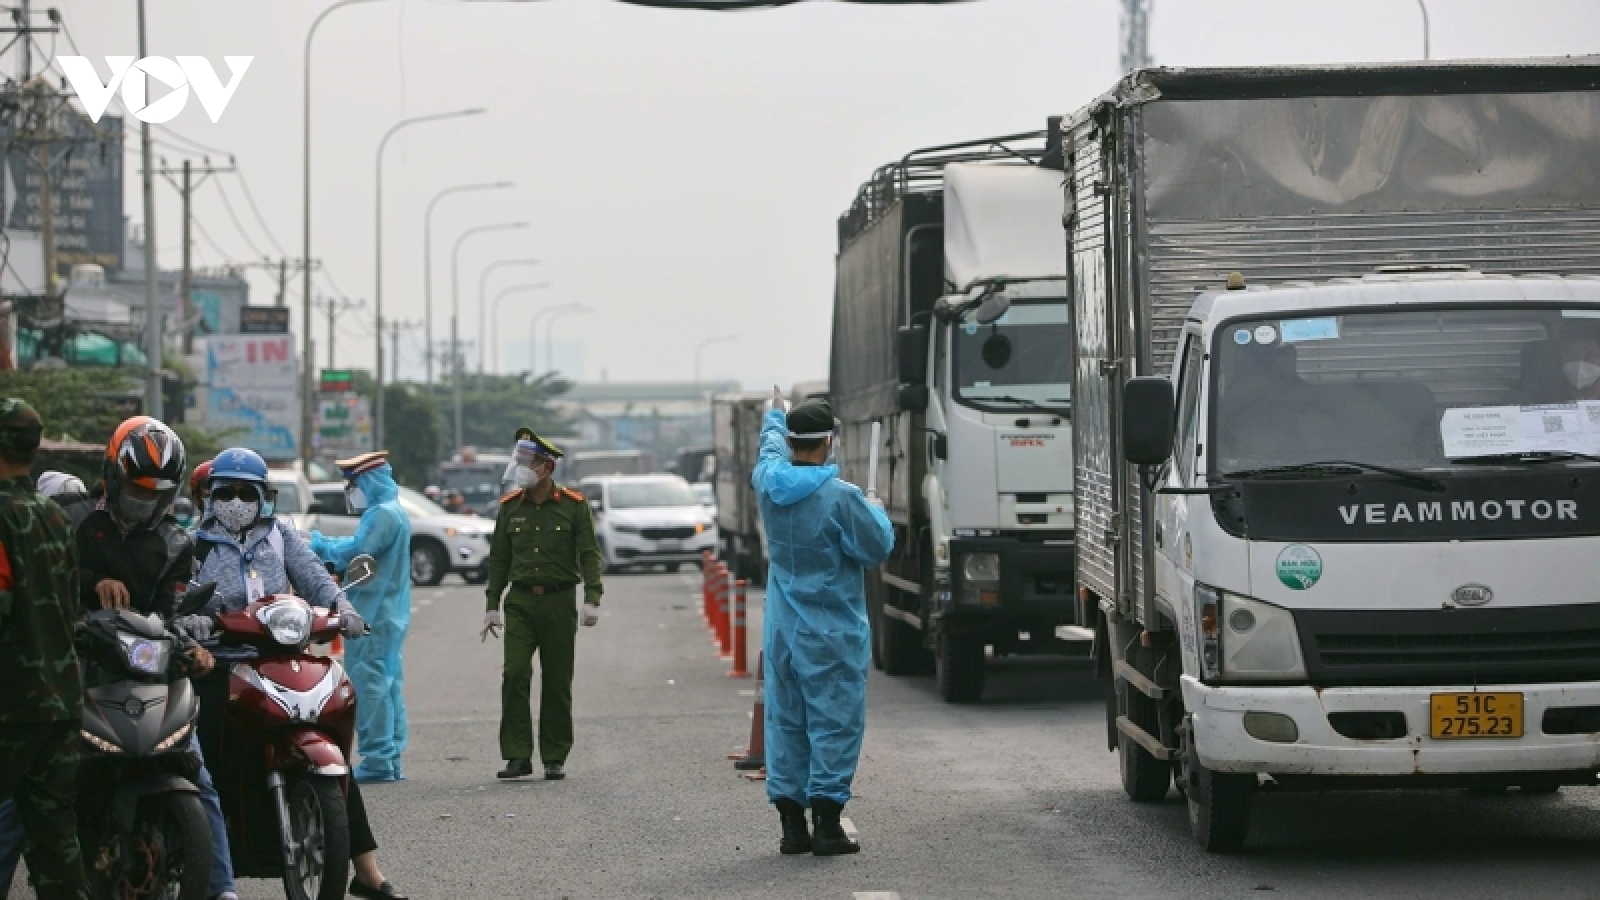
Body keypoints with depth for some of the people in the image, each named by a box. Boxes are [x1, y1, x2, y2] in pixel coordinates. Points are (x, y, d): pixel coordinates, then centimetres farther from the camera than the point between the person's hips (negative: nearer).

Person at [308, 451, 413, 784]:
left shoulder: (383, 515, -15)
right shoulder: (393, 513, 19)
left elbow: (355, 552, -22)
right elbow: (361, 547, 20)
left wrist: (320, 545, -8)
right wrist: (324, 546, 8)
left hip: (374, 616, -11)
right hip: (391, 615, 11)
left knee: (369, 684, -10)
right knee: (387, 683, 13)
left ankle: (377, 760, -12)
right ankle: (391, 759, 17)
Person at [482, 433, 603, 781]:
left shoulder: (573, 506, -1)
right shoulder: (510, 507, 8)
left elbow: (589, 555, -3)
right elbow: (498, 559, 12)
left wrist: (592, 599, -14)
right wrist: (492, 606, 9)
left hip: (559, 601, -2)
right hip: (520, 602, 2)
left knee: (557, 683, 2)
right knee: (514, 675, -10)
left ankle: (555, 757, 10)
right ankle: (517, 756, -7)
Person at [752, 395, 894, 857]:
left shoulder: (770, 481, 1)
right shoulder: (842, 497, -18)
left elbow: (771, 445, 24)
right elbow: (878, 548, -10)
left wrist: (776, 416, 45)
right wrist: (876, 512, 10)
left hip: (781, 629, 6)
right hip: (832, 632, -6)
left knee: (785, 720, 10)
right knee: (834, 722, -2)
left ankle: (792, 825, 12)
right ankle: (827, 826, -5)